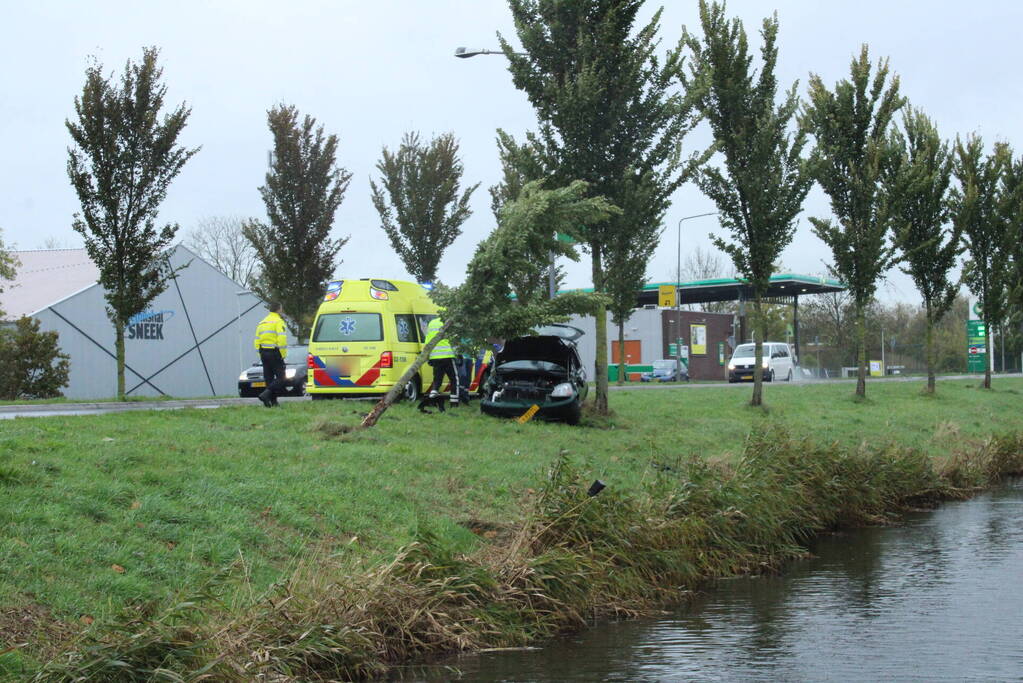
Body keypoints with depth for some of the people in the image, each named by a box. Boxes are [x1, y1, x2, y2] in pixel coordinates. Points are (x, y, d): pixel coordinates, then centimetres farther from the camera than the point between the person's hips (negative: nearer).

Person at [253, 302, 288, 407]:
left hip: (264, 353, 7)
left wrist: (260, 354, 19)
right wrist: (283, 354, -12)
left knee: (269, 378, 11)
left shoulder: (262, 322, 16)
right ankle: (265, 394, -21)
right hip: (274, 353, -7)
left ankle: (273, 401, 8)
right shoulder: (278, 321, -7)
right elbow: (282, 338, -18)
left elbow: (257, 341, 16)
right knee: (280, 377, -4)